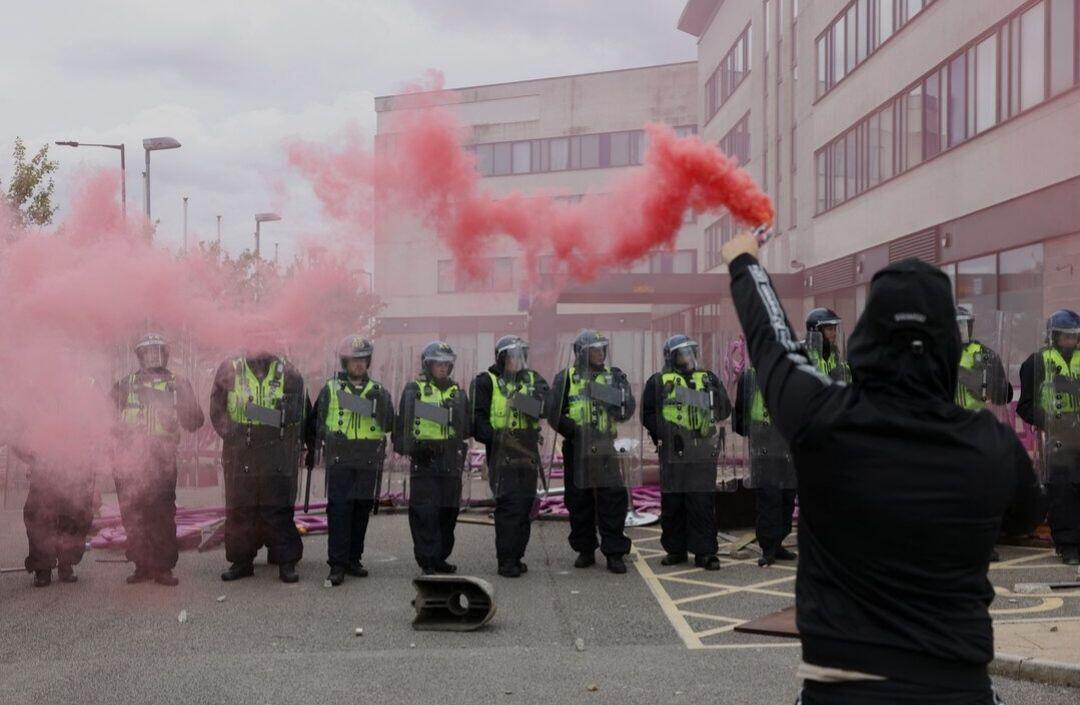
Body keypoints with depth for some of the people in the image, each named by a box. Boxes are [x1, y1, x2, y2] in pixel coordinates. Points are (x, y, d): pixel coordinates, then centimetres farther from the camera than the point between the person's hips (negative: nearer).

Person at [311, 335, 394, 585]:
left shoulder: (378, 391, 11)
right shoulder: (330, 389, 6)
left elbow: (388, 424, 3)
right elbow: (317, 421, 11)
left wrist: (379, 403, -11)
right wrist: (317, 443, 0)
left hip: (369, 462, 3)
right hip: (339, 459, -3)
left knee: (362, 512, 8)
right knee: (339, 511, -7)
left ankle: (353, 559, 19)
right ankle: (337, 564, -4)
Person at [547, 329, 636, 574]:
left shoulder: (613, 376, 8)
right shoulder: (566, 378, 4)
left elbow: (627, 410, 3)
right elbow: (554, 413, 0)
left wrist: (618, 402, -18)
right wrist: (573, 430, -14)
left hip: (604, 448, 0)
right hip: (576, 449, 0)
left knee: (613, 498, -4)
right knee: (579, 500, 7)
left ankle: (614, 552, 3)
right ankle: (585, 550, 21)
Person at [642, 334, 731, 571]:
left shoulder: (709, 379, 12)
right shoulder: (659, 382, 4)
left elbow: (725, 410, 10)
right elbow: (648, 415, 3)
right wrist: (663, 434, -9)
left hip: (703, 454, 1)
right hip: (673, 454, -1)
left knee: (703, 503, 0)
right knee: (672, 504, 5)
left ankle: (704, 552, 5)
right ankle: (675, 549, 17)